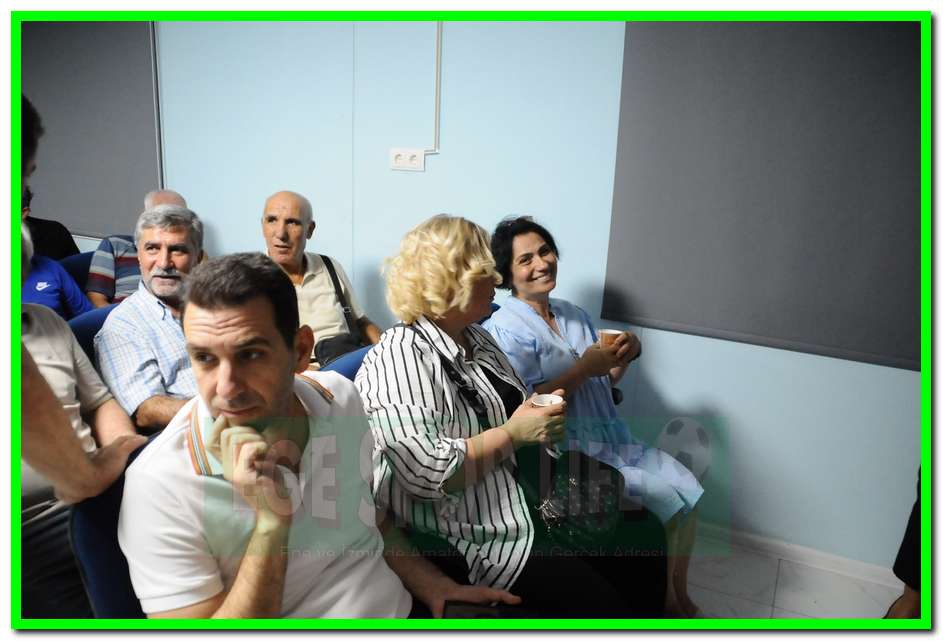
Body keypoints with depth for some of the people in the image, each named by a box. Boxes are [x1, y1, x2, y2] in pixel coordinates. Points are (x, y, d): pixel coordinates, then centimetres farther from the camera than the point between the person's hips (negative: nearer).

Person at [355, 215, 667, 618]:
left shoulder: (478, 339, 10)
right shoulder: (399, 358, -19)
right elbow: (425, 473, -28)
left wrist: (543, 414, 0)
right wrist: (512, 434, -20)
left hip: (533, 505, 9)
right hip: (471, 539, -9)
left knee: (634, 573, 6)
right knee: (602, 608, -11)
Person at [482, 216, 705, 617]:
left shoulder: (574, 316, 10)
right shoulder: (504, 328, -13)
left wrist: (624, 357, -5)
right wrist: (584, 368, -21)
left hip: (608, 436, 7)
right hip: (565, 450, -7)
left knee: (688, 487, -4)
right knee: (667, 501, -14)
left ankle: (681, 598, 16)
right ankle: (666, 606, 11)